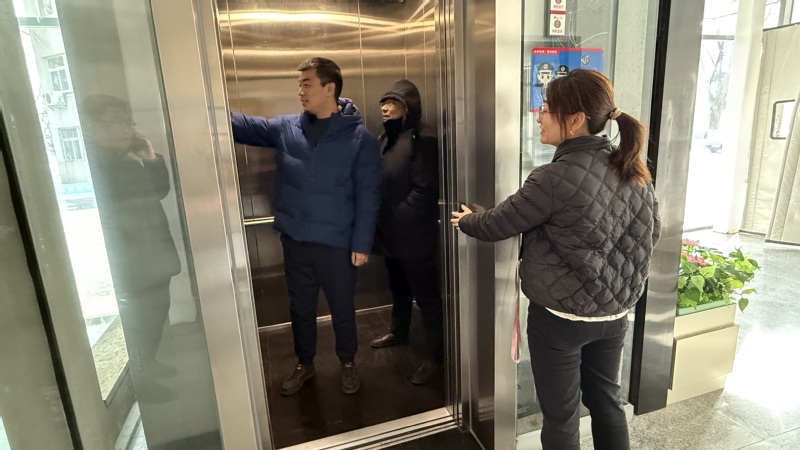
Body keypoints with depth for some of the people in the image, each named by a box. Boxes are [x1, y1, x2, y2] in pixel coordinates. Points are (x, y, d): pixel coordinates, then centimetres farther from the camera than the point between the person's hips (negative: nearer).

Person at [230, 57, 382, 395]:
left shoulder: (359, 138, -10)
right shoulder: (286, 128, 3)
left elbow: (367, 196, -11)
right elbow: (246, 126, 1)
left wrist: (361, 243, -13)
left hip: (337, 243, -4)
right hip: (294, 240, 4)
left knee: (342, 309, 14)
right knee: (300, 307, 19)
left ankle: (348, 363, 39)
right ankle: (304, 364, 41)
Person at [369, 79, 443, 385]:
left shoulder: (422, 139, -15)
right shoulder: (387, 137, 10)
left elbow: (423, 189, -19)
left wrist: (398, 218, -16)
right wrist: (382, 220, 5)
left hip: (414, 234, -8)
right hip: (391, 230, 8)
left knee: (426, 294, 3)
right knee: (398, 287, 24)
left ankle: (435, 357, 16)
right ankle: (399, 332, 45)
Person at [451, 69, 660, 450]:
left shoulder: (556, 178, -24)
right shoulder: (634, 171, -1)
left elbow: (496, 225, -13)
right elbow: (652, 232, 12)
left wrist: (465, 220, 8)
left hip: (560, 317, -7)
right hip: (614, 312, 7)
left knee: (560, 415, 13)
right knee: (606, 402, 26)